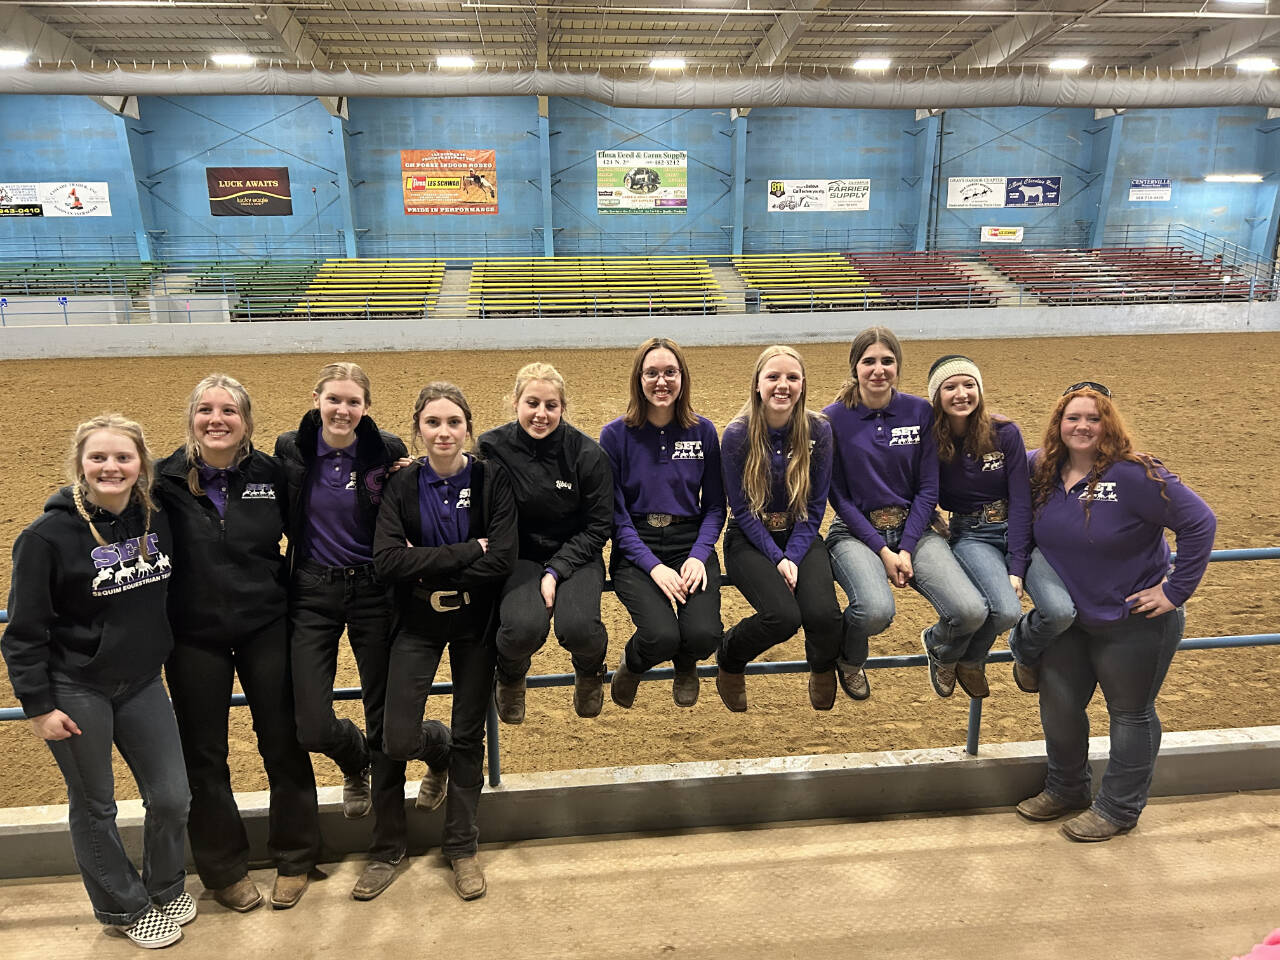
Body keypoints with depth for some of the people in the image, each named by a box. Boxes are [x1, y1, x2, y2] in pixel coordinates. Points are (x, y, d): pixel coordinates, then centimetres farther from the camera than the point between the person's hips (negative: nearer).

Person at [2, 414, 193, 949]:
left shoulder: (158, 519, -2)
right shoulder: (49, 536, -15)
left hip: (142, 683, 4)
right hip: (75, 691, -4)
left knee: (172, 797, 8)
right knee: (94, 806, 12)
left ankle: (166, 887, 35)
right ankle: (125, 909, 33)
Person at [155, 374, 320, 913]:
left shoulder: (270, 474, -4)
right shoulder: (166, 480, -6)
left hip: (266, 627, 0)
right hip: (194, 636, 0)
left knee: (283, 742, 9)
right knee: (203, 753, 11)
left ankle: (294, 857, 30)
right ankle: (223, 868, 32)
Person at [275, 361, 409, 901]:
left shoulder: (388, 453, -6)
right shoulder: (290, 451, -1)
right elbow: (276, 522, 10)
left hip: (373, 592, -1)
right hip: (312, 594, 2)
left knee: (384, 721, 5)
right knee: (312, 728, -5)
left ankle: (388, 848, 24)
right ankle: (355, 762, 35)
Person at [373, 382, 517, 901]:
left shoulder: (491, 479, -9)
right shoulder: (402, 485, -5)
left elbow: (503, 558, -18)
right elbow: (387, 560, -18)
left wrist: (428, 565, -17)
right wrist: (467, 552, -22)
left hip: (475, 622, 0)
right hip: (418, 624, 1)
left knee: (469, 737, 9)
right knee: (399, 739, -7)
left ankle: (461, 847, 29)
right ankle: (437, 749, 31)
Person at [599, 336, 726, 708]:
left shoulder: (703, 431, 4)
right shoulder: (615, 435, -2)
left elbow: (715, 506, 8)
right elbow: (615, 514, -3)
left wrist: (699, 555, -10)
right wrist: (653, 566, -15)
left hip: (691, 544, 2)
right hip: (636, 548, -2)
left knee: (703, 634, -23)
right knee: (662, 637, -26)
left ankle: (684, 664, 17)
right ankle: (632, 664, 13)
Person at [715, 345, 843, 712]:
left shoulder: (819, 430, -6)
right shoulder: (737, 434, -12)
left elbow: (815, 507, -3)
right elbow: (743, 510, -9)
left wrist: (793, 557, -15)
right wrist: (776, 558, -18)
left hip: (800, 535, 2)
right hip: (750, 539, -2)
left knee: (823, 614, -25)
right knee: (784, 616, -28)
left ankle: (823, 677, 12)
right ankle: (727, 657, 6)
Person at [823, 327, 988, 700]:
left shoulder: (920, 411, 1)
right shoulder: (834, 418, -5)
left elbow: (927, 489, 1)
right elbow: (839, 496, -5)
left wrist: (906, 548, -10)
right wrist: (882, 550, -12)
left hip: (914, 528, 3)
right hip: (856, 532, -2)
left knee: (971, 611, -21)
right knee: (877, 610, -33)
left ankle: (940, 648, 19)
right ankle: (849, 660, 6)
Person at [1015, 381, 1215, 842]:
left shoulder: (1134, 475, -21)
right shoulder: (1043, 472, -3)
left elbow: (1199, 522, -20)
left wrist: (1176, 590, -19)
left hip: (1133, 623, -5)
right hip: (1067, 620, 6)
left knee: (1130, 713, 12)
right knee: (1058, 705, 14)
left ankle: (1118, 808, 30)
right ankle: (1065, 788, 38)